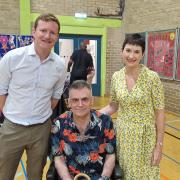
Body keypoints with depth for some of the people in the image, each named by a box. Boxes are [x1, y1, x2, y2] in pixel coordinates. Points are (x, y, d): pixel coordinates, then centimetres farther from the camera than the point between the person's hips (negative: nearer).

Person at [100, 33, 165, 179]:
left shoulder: (152, 77, -15)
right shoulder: (116, 77, -3)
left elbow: (160, 112, -10)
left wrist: (159, 145, -10)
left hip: (145, 136, -3)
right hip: (122, 134, 4)